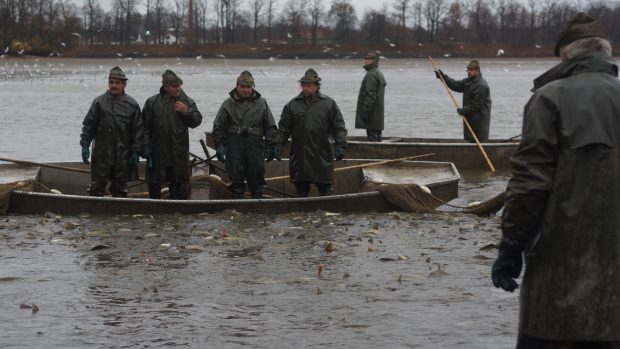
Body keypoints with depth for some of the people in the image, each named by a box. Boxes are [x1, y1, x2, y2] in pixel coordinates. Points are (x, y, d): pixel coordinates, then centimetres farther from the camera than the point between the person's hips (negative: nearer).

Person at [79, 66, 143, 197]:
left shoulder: (132, 105, 2)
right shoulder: (99, 102, 2)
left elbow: (138, 131, 3)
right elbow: (88, 125, 4)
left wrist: (136, 152, -1)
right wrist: (85, 145, -3)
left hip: (123, 155, 0)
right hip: (101, 152, 0)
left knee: (120, 187, 8)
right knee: (96, 186, 1)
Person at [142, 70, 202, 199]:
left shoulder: (187, 102, 4)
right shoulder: (152, 102, 0)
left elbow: (197, 121, 5)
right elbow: (145, 126, 0)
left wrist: (187, 112, -12)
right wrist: (146, 147, -5)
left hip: (179, 154, 1)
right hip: (158, 153, -1)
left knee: (178, 184, 7)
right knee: (154, 184, 6)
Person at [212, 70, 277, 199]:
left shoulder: (261, 103, 10)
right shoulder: (228, 103, 8)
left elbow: (270, 127, 11)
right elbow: (218, 127, 8)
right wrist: (219, 145, 0)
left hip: (255, 145, 1)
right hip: (234, 144, -1)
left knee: (256, 176, 4)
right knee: (236, 177, -1)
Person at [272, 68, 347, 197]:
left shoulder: (328, 104, 4)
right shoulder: (292, 105, 8)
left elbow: (338, 127, 3)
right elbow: (283, 128, 11)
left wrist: (340, 146, -5)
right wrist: (278, 144, 2)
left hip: (322, 156, -2)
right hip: (299, 156, 2)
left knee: (325, 188, 1)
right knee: (301, 189, 8)